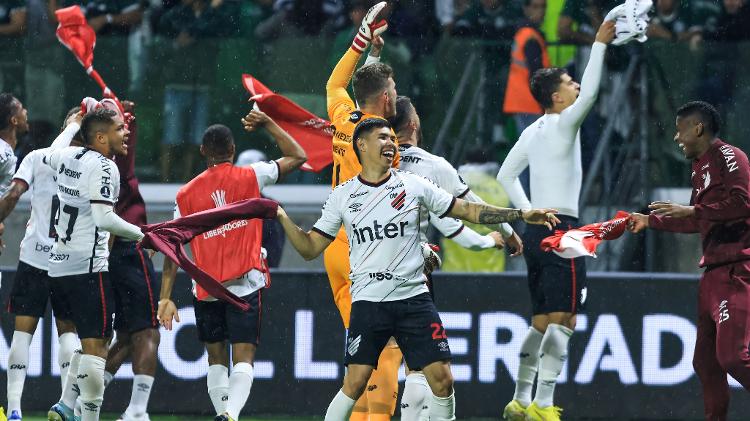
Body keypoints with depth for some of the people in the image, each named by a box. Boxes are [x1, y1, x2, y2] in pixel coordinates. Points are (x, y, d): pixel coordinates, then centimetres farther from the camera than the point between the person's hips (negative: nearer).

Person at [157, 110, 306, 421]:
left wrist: (165, 297, 2)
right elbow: (298, 157, 9)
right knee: (243, 358, -7)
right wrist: (267, 124, 14)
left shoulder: (186, 194, 6)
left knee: (217, 357, 18)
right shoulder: (250, 177, 0)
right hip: (245, 285, -2)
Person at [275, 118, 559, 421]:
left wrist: (521, 215, 2)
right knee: (355, 383, -13)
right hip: (368, 302, -1)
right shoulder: (342, 196, 5)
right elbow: (310, 249, 7)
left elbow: (469, 210, 9)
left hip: (414, 298, 2)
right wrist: (282, 217, -7)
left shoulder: (413, 185, 6)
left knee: (442, 379, -6)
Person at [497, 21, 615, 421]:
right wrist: (600, 44, -19)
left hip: (536, 228, 9)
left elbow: (505, 175, 21)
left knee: (541, 323, 13)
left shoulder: (533, 132, 14)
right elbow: (590, 93, -24)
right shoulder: (562, 125, -9)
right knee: (562, 322, -10)